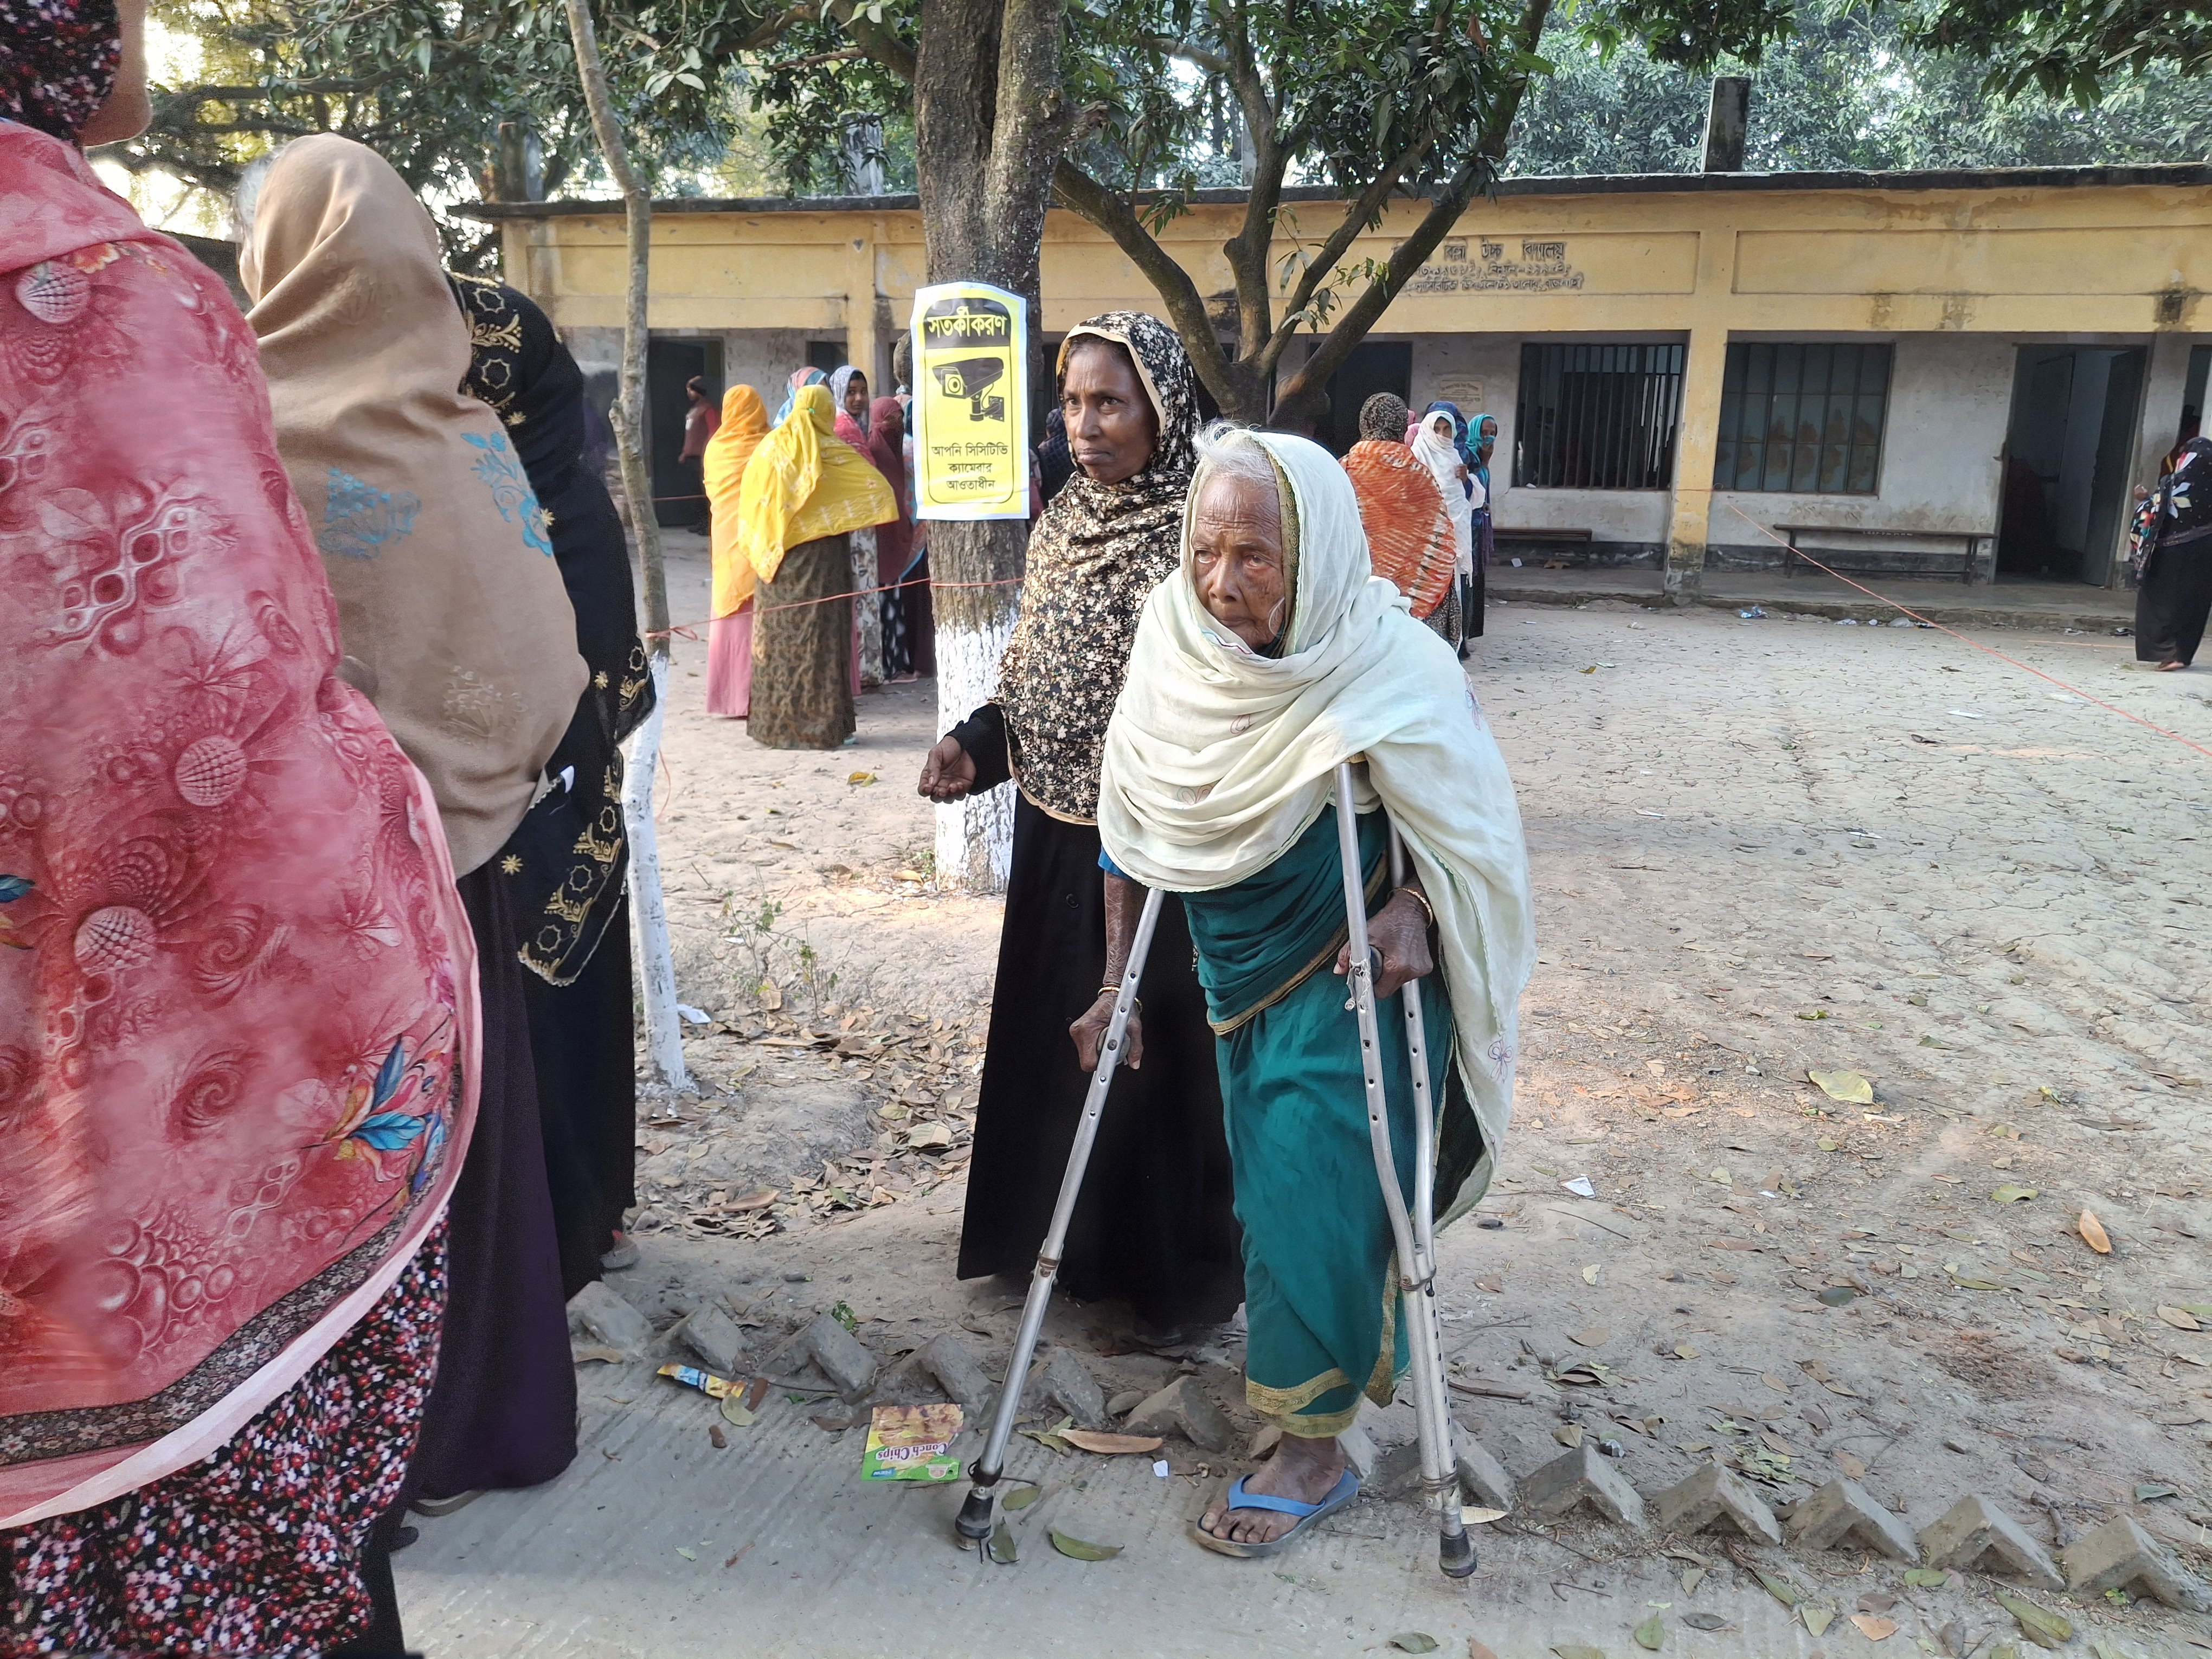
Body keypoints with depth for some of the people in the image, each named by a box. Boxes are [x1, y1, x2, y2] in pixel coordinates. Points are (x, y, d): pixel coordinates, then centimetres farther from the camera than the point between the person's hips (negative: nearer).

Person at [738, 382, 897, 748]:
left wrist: (761, 552, 13)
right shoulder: (832, 452, -6)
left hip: (777, 559, 4)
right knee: (819, 635, 1)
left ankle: (777, 723, 13)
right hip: (820, 556, -4)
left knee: (779, 635, 9)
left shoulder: (769, 449, 5)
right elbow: (877, 488, -6)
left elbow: (749, 505, 6)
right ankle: (821, 724, 1)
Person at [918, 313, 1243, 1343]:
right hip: (1053, 830, 7)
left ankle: (1171, 1273, 26)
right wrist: (976, 744, -1)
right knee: (1050, 1032, 18)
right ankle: (1059, 1231, 40)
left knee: (1152, 1048, 6)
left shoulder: (1195, 533, -15)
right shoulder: (1064, 518, 7)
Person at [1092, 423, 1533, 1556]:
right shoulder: (1173, 648, -12)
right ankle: (1351, 1345, 47)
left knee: (1317, 1198, -2)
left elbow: (1467, 828, -12)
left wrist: (1412, 911, -29)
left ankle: (1315, 1451, 18)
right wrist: (1116, 981, 2)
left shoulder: (1392, 669, -25)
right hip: (1241, 973, 5)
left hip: (1355, 982, -5)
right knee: (1267, 1185, 18)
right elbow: (1135, 828, -1)